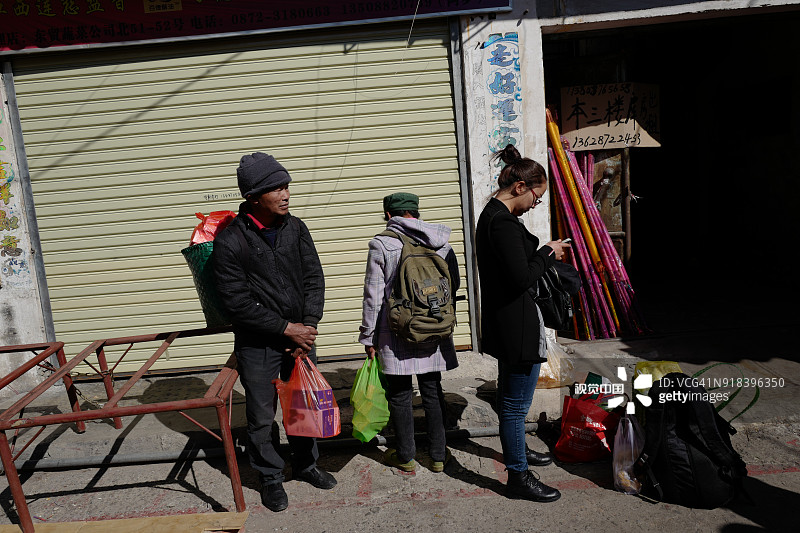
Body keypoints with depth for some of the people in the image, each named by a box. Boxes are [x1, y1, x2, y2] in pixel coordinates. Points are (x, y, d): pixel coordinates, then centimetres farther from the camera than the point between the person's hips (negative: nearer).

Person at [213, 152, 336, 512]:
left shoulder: (295, 228, -1)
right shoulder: (230, 241, -15)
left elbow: (314, 278, 2)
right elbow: (236, 301, -17)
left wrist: (308, 326, -9)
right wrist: (286, 328, -17)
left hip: (300, 335, 4)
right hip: (257, 345, -4)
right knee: (261, 417, 10)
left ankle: (305, 464, 41)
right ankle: (270, 478, 33)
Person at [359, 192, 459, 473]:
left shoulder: (381, 244, -10)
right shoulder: (441, 243, 2)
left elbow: (373, 295, -9)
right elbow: (454, 285, 10)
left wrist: (368, 337, -1)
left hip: (396, 334, -4)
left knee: (399, 395, 10)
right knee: (433, 392, 15)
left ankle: (405, 457, 23)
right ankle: (438, 455, 26)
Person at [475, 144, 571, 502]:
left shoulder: (491, 214, 11)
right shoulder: (503, 221, -21)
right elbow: (522, 278, -25)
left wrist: (542, 252, 6)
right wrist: (548, 254, -10)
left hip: (505, 322, 11)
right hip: (518, 327, -11)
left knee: (509, 395, 26)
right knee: (516, 402, 2)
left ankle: (516, 450, 45)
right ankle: (518, 477, 16)